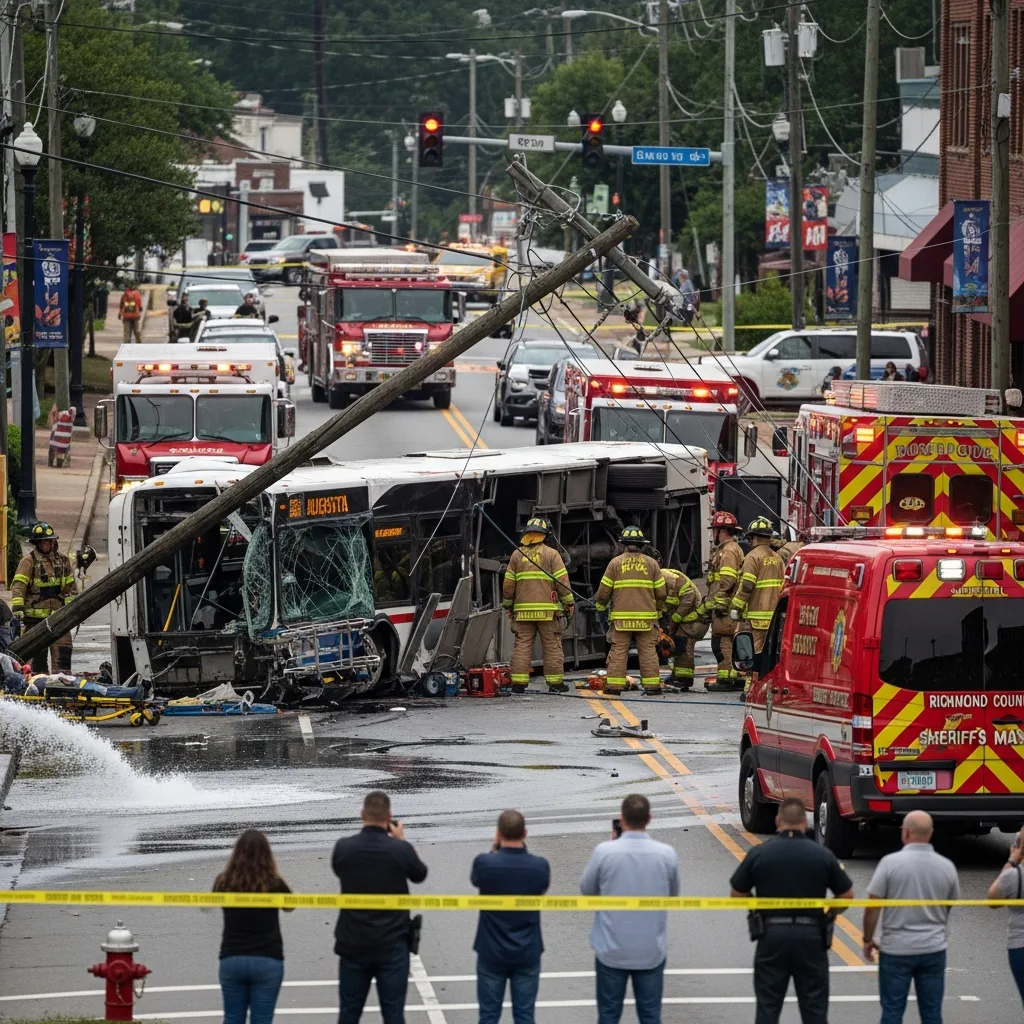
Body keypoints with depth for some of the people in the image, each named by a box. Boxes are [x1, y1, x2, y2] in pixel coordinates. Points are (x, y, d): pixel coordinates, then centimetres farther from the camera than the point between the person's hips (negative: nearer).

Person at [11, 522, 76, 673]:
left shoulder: (63, 560, 12)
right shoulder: (29, 561, -4)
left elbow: (70, 587, 20)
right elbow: (18, 587, -10)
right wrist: (17, 609, -20)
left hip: (58, 615, 4)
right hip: (35, 615, -4)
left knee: (63, 652, -1)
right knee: (38, 654, 2)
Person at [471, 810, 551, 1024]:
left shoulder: (484, 863, -16)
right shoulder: (540, 866, -12)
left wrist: (495, 848, 10)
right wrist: (522, 848, 8)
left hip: (492, 953, -1)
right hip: (527, 954, 1)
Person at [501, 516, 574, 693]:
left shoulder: (517, 554, 7)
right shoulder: (551, 554, -1)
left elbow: (508, 583, 9)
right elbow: (562, 580, -5)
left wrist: (508, 605, 18)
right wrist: (568, 603, 2)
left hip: (523, 610, 2)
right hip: (547, 610, -2)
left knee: (522, 645, 3)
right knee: (552, 646, 3)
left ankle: (518, 683, -2)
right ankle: (555, 683, 3)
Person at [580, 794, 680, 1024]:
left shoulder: (604, 852, -16)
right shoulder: (666, 854, -10)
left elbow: (587, 889, 1)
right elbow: (673, 894, 6)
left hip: (612, 951, -1)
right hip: (651, 952, 1)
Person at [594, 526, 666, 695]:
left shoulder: (615, 563, 1)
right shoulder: (651, 563, 5)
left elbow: (604, 590, 3)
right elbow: (660, 592, 6)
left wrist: (600, 605, 22)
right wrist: (658, 610, 23)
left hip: (621, 617, -1)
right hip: (646, 616, 1)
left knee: (618, 651, 1)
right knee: (648, 651, 4)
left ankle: (614, 685, -2)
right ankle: (652, 685, 2)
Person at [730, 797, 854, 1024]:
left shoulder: (759, 854, -4)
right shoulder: (823, 855, -4)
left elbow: (736, 894, 4)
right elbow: (846, 896, 3)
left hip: (771, 935, 0)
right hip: (811, 936, 0)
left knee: (768, 1006, 7)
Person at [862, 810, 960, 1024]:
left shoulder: (891, 863, -11)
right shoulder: (946, 867, -1)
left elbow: (872, 907, -10)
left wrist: (868, 940, 5)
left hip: (897, 949, -3)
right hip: (934, 949, 3)